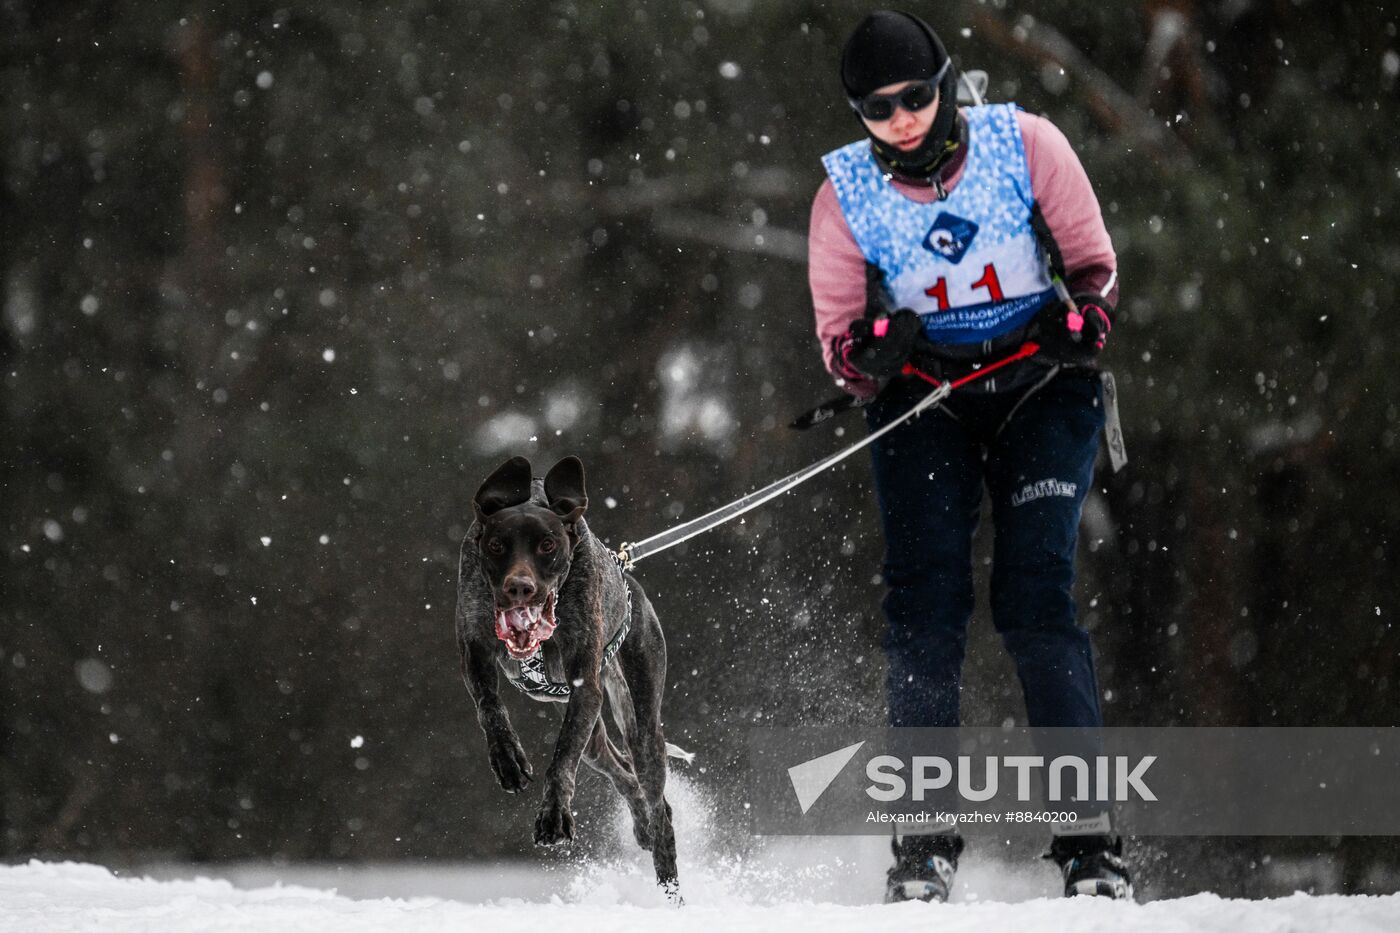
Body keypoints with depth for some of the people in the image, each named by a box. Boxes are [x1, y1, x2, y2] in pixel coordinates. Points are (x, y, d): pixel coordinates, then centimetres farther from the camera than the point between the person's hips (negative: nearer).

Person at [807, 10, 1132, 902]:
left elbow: (1096, 263, -1)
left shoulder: (1023, 143, -12)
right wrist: (872, 350, -26)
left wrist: (1085, 320, -23)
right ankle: (926, 836, -8)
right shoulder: (845, 194, -9)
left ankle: (1090, 838, -14)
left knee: (1037, 597, -16)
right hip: (924, 401, 2)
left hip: (1040, 390, -1)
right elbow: (838, 342, -3)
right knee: (926, 606, -13)